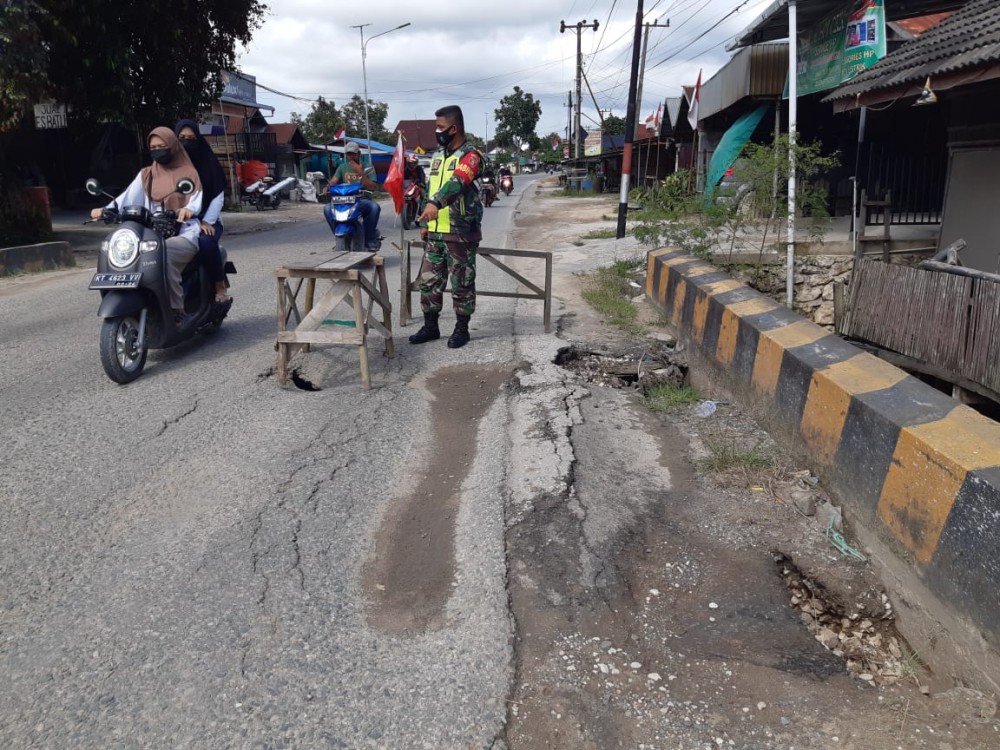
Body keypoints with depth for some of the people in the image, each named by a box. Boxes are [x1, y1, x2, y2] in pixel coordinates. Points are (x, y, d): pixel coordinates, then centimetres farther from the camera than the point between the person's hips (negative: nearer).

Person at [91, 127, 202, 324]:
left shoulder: (188, 173, 10)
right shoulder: (146, 175, 20)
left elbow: (196, 200, -8)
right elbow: (128, 197, 6)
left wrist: (188, 209, -32)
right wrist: (106, 210, -12)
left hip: (183, 235, -5)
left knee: (164, 255, -36)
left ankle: (177, 310, -29)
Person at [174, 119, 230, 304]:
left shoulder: (208, 161, 5)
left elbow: (218, 196, 0)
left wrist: (207, 222, -13)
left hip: (206, 220, -2)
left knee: (206, 241, -36)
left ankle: (220, 288, -22)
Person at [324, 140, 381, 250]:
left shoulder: (368, 167, 7)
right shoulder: (342, 167, 16)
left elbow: (374, 187, -5)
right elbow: (333, 181, 4)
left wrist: (360, 174, -15)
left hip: (363, 201, -2)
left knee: (375, 207, -35)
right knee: (328, 208, -25)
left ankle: (369, 239, -20)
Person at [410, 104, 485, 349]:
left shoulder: (470, 155, -11)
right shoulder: (437, 155, 15)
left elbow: (457, 183, -30)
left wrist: (436, 203, -46)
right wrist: (424, 223, 14)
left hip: (461, 233, -7)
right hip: (435, 232, 7)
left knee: (462, 283, 2)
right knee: (429, 280, 10)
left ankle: (462, 329, 13)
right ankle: (430, 326, 20)